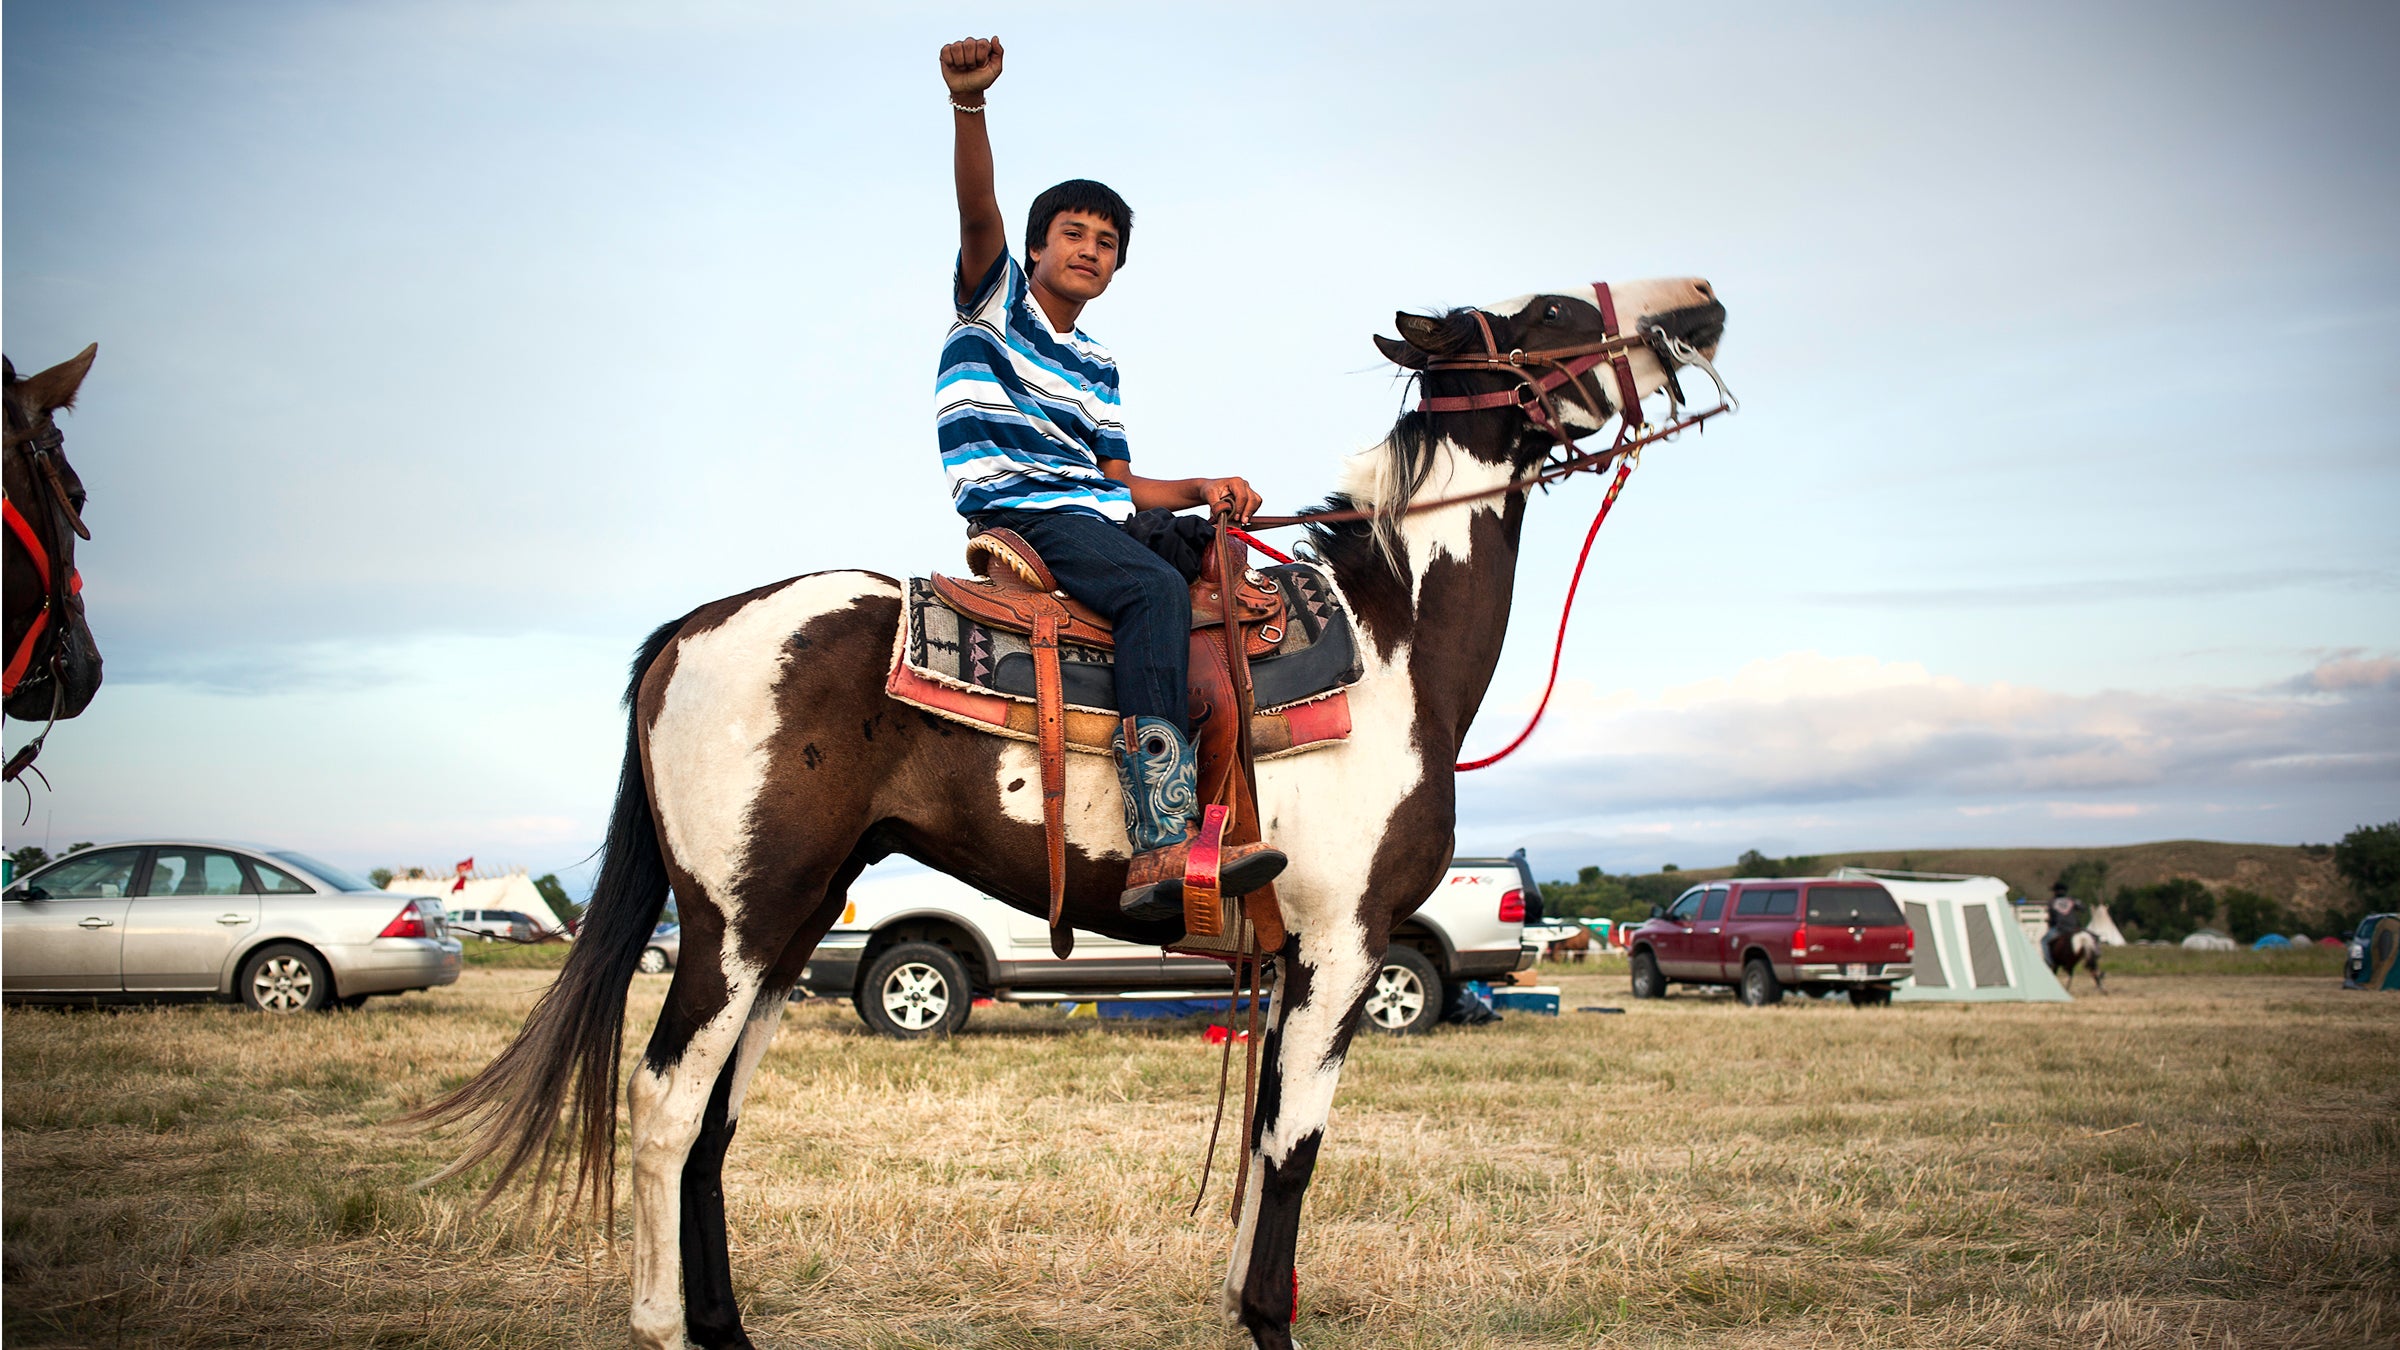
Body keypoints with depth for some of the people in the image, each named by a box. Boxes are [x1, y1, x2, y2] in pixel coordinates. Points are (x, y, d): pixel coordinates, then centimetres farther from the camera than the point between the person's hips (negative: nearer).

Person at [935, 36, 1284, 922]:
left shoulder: (1096, 367, 25)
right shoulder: (996, 298, 10)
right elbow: (977, 210, -11)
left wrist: (1203, 490, 0)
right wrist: (969, 102, -28)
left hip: (1094, 515, 8)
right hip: (1015, 511, -8)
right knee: (1156, 589, -31)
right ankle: (1161, 844, -43)